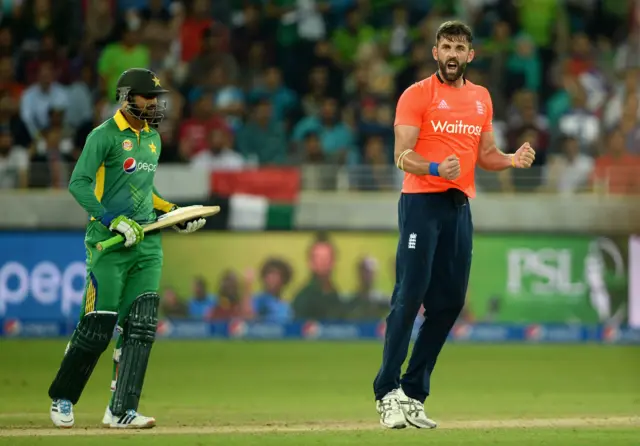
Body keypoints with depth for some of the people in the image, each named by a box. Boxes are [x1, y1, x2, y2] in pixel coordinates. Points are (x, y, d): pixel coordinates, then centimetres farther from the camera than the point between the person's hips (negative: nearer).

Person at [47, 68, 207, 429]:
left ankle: (122, 411, -5)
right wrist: (113, 221, -24)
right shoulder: (105, 136, -7)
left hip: (147, 242, 7)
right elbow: (79, 183, -16)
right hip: (109, 243, -7)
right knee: (98, 326, -6)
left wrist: (175, 213, 16)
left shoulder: (153, 138, 17)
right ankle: (62, 398, 14)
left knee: (140, 327, -5)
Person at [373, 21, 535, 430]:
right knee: (410, 297, -12)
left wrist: (512, 160, -1)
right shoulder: (417, 95, -3)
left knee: (450, 302, 3)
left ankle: (414, 394, 10)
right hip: (422, 202, -6)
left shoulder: (482, 98, 15)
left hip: (460, 207, 6)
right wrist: (436, 169, -27)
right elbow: (402, 155, -9)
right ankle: (389, 393, -11)